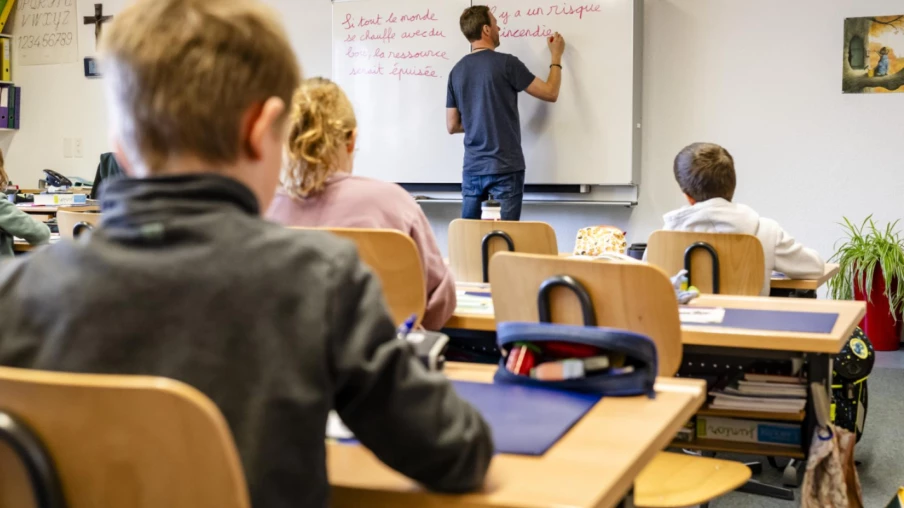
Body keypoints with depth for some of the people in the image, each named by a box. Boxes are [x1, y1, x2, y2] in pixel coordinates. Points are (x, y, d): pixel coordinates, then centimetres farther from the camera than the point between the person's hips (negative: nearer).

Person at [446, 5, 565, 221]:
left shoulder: (457, 71, 7)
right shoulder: (505, 63, -9)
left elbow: (452, 126, 10)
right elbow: (550, 93, -2)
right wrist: (556, 57, 11)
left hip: (472, 168, 6)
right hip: (505, 169, -5)